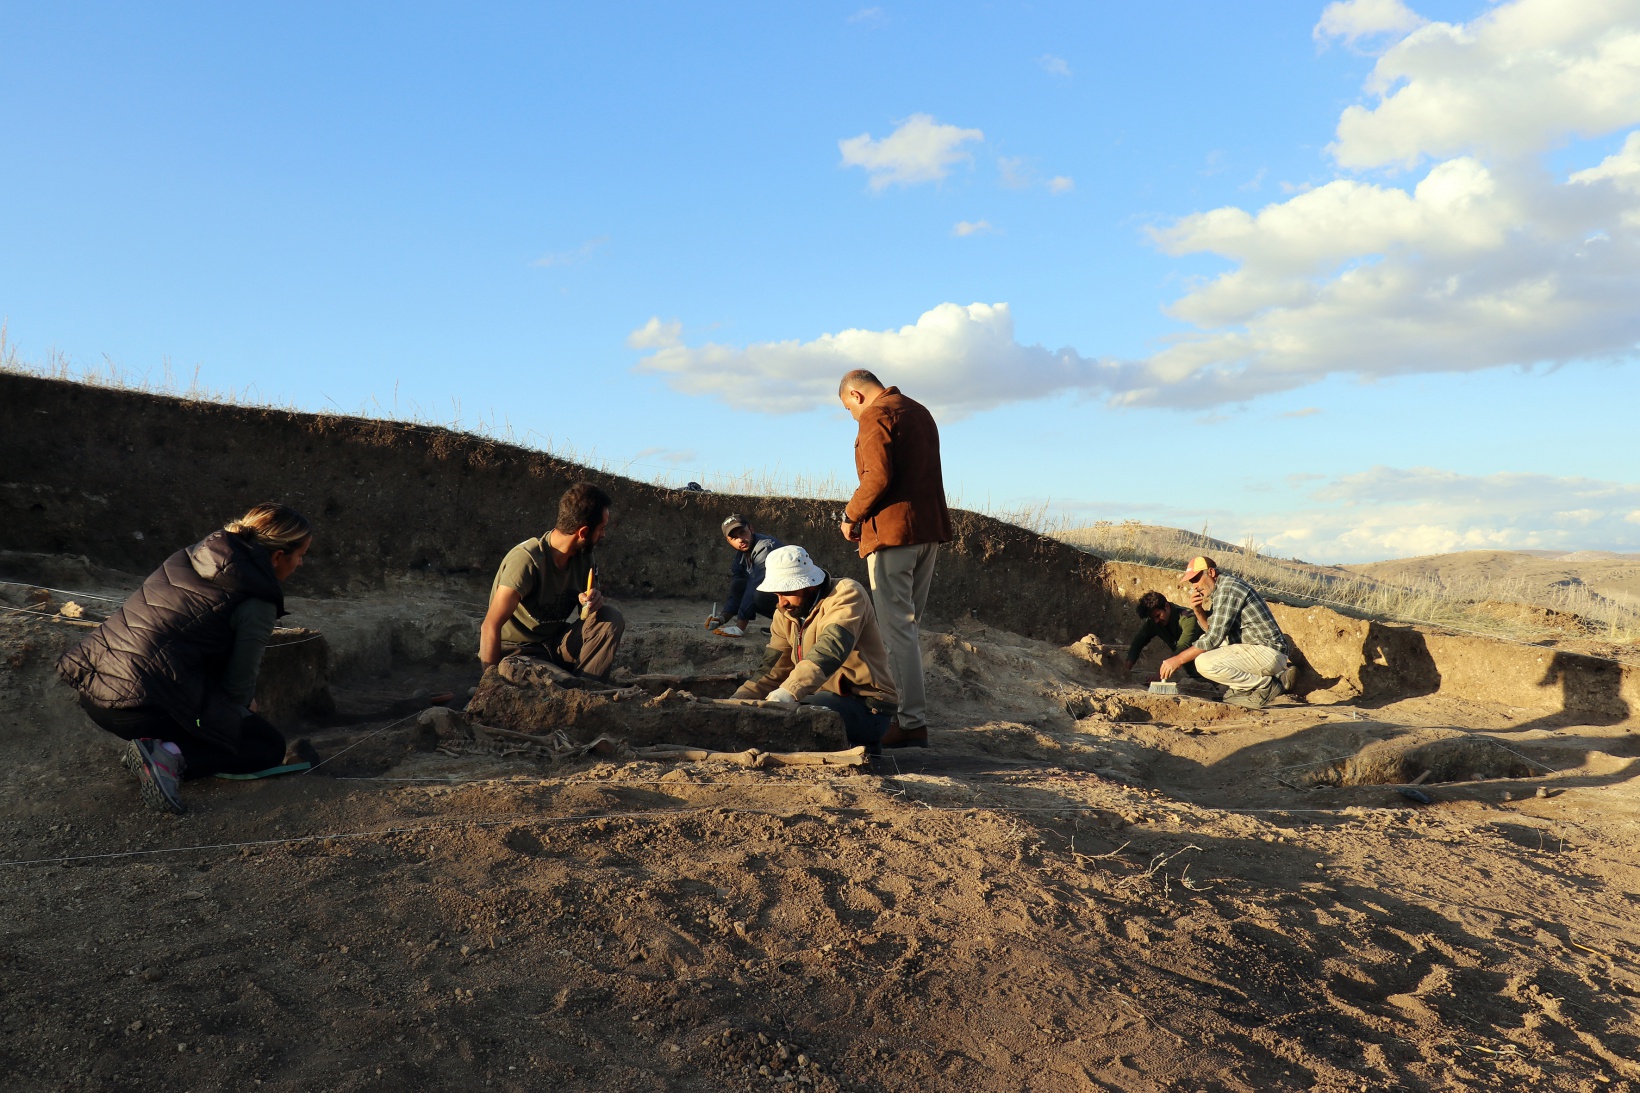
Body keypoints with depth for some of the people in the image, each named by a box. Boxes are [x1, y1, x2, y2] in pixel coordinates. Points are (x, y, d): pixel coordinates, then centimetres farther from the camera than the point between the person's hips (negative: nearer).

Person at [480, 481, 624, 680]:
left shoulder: (583, 556, -1)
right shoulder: (527, 559, -24)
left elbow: (586, 612, 9)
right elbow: (491, 626, -25)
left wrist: (593, 600, -16)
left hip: (556, 644, 7)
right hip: (516, 649, -7)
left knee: (611, 619, -17)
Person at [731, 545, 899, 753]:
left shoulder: (846, 593, -15)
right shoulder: (786, 613, 9)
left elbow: (831, 648, -33)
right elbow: (772, 671, 7)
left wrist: (790, 691, -46)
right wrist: (737, 701, -11)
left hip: (867, 706, -9)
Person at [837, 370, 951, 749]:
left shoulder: (876, 416, -7)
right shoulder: (920, 412, 21)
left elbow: (878, 476, -20)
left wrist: (851, 515, -7)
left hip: (892, 531, -9)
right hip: (930, 530, 9)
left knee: (897, 627, -6)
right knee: (908, 625, 14)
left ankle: (913, 723, -7)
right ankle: (911, 713, 17)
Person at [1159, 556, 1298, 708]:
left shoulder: (1227, 588, -14)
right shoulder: (1219, 590, 17)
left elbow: (1214, 637, -18)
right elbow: (1211, 631, 21)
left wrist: (1178, 659, -14)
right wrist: (1199, 611, 2)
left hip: (1268, 652, -10)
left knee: (1205, 663, -24)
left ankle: (1267, 685, -7)